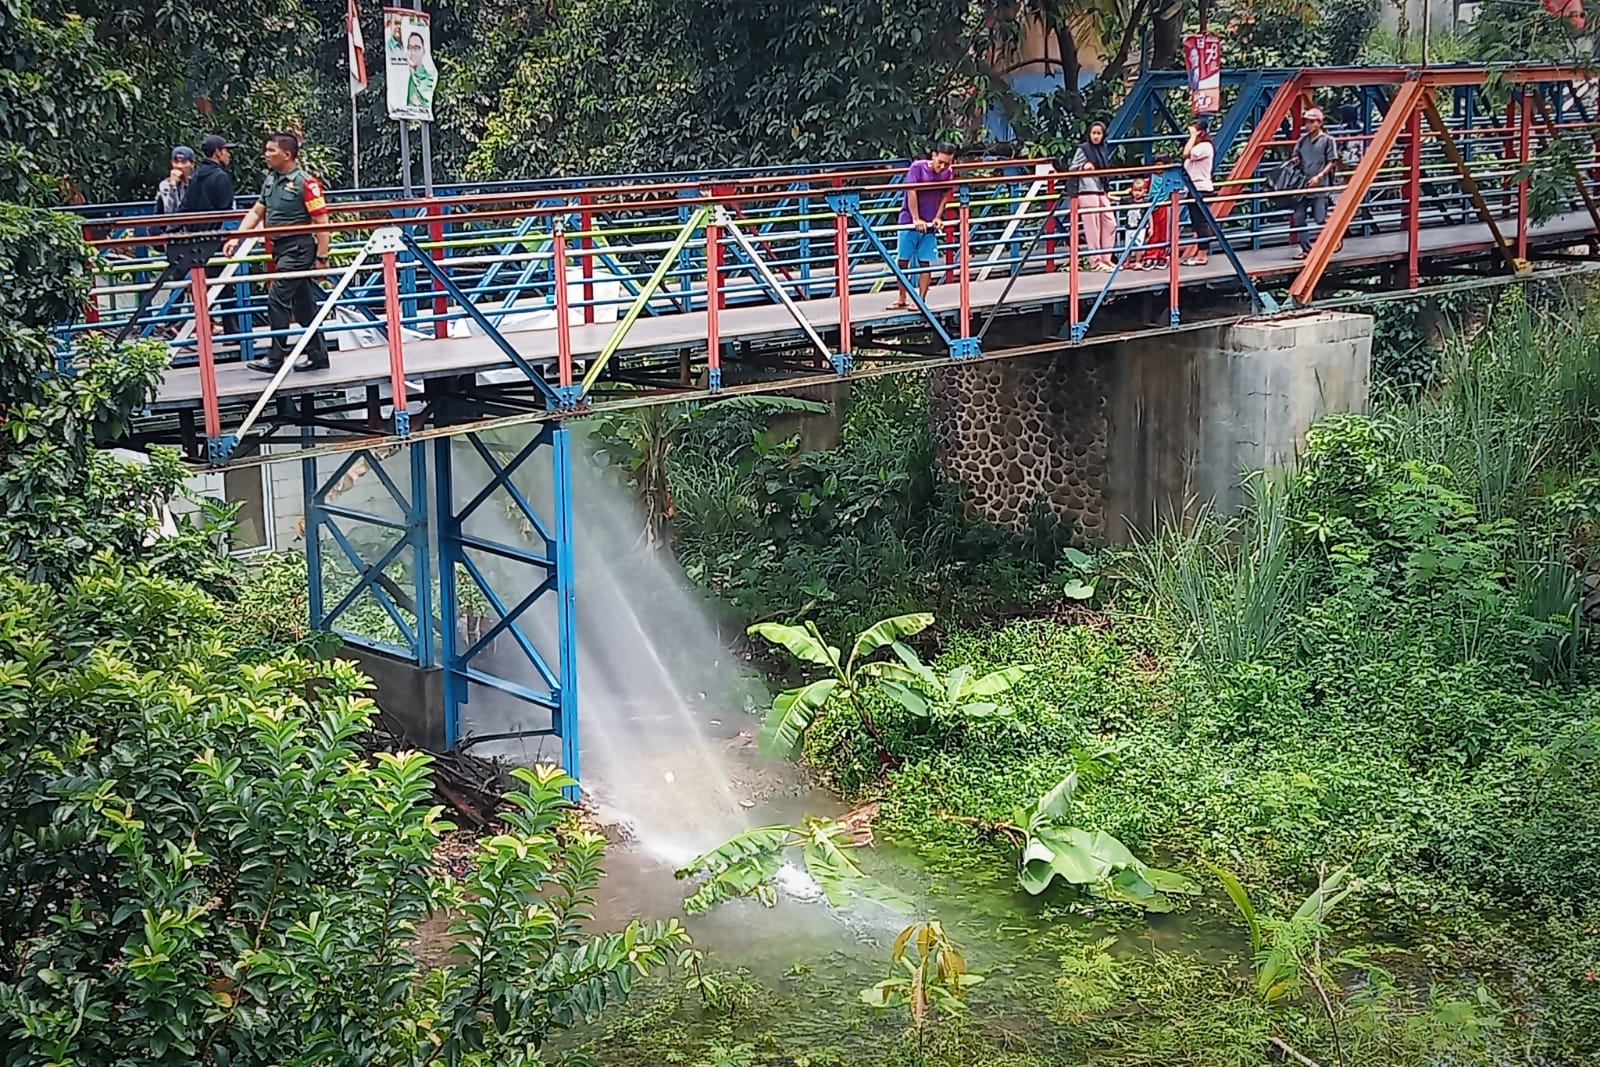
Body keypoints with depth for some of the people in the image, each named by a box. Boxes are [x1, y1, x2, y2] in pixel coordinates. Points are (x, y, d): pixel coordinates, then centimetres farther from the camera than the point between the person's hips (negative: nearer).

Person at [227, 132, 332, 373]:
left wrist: (322, 256, -16)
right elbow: (256, 213, 18)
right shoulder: (271, 180, 11)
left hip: (298, 248, -8)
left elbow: (321, 222, -14)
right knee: (303, 304, 12)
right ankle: (317, 355, 19)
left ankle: (276, 357, -8)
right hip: (280, 248, 8)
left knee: (278, 298, -12)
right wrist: (236, 238, 8)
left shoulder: (305, 183, -13)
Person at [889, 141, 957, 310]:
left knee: (925, 263, 0)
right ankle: (902, 299, 16)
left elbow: (944, 196, 7)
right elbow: (911, 193, -16)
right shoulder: (918, 167, -13)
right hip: (910, 221, -2)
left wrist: (937, 218, -4)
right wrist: (916, 219, -18)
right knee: (903, 261, 4)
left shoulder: (948, 172, -1)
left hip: (930, 224, 2)